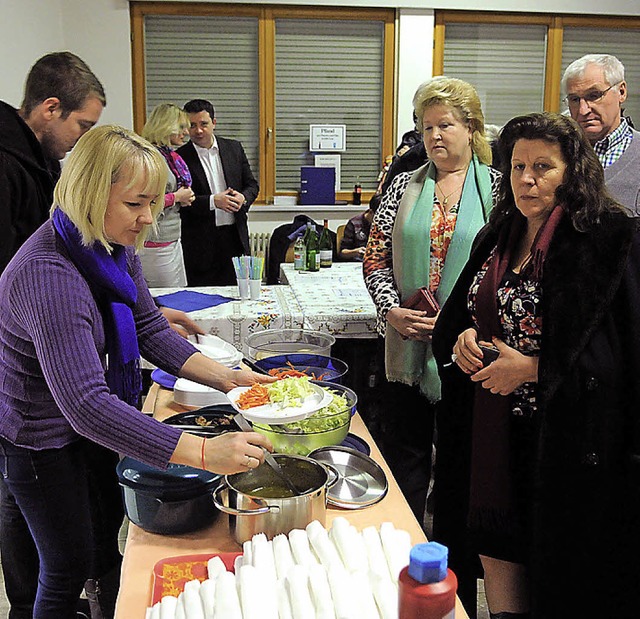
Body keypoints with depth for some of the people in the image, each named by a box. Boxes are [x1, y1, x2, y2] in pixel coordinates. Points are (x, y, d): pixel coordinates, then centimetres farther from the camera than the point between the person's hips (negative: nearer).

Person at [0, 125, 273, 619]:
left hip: (92, 423, 8)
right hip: (42, 442, -8)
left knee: (105, 541, 25)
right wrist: (204, 452, -47)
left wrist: (225, 376, -15)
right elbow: (85, 405, -44)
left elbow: (149, 330, -1)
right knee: (69, 569, 9)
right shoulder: (47, 275, -37)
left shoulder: (113, 246, -8)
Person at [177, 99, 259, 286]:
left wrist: (243, 198, -10)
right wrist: (212, 201, -20)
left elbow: (252, 184, 12)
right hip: (200, 241, -3)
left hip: (235, 235, 3)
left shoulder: (234, 148, 9)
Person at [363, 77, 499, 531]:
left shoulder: (497, 186, -1)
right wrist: (392, 311, -9)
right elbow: (376, 258, 6)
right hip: (407, 341, 3)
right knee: (403, 453, 11)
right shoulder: (405, 186, 7)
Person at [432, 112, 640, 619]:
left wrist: (533, 368, -16)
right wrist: (462, 339, -3)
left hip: (560, 438, -6)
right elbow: (457, 315, 19)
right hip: (490, 434, 6)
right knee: (495, 552, 14)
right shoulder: (497, 238, 10)